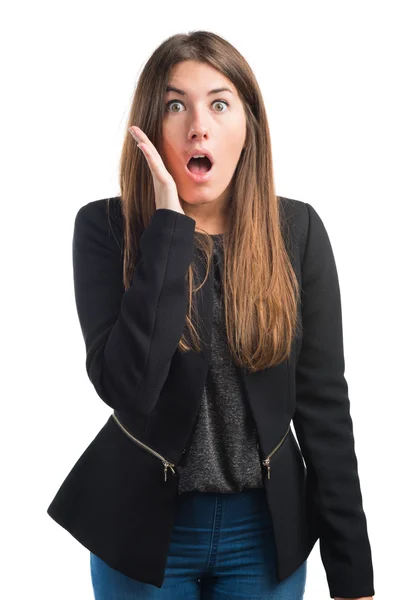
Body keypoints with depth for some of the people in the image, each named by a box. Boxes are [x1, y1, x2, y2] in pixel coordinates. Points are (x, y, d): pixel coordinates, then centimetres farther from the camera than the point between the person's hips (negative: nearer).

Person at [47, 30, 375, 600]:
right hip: (145, 525, -1)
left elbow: (323, 403, -5)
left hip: (268, 530, 1)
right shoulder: (106, 227, -11)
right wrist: (170, 228, -24)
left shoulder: (297, 230, -7)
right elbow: (126, 389, -22)